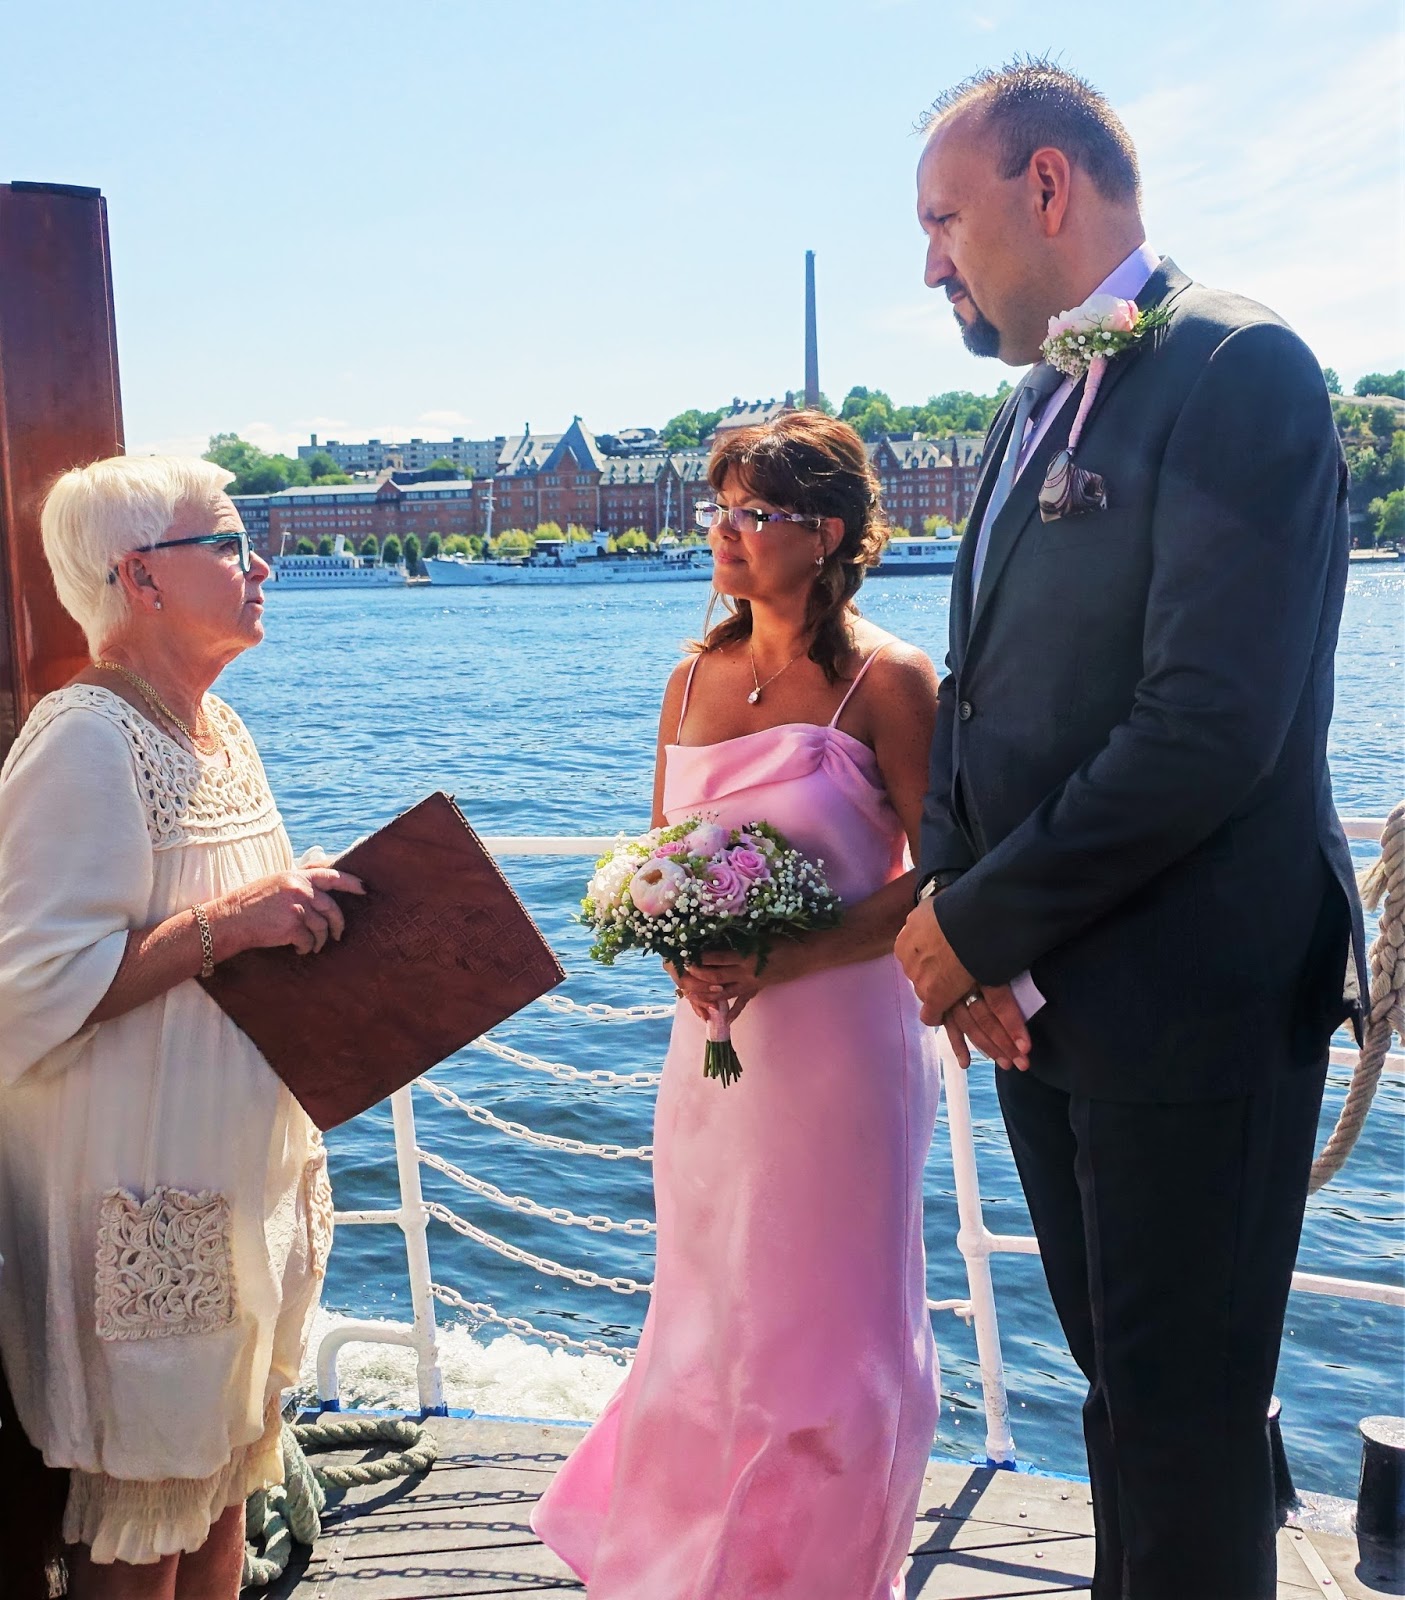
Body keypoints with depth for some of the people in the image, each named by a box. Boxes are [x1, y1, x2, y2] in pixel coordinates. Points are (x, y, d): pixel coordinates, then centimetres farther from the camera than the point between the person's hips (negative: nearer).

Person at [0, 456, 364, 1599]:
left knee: (225, 1469, 20)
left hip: (243, 1164, 9)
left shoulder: (220, 731, 10)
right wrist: (229, 923, -26)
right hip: (144, 1192, -8)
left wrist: (307, 902, 4)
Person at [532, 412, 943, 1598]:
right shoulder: (697, 678, 6)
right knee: (711, 1313, 16)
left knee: (826, 1324, 9)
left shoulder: (886, 680, -11)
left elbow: (940, 873, -13)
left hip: (841, 1039, -5)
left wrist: (780, 961, -20)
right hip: (718, 1041, 5)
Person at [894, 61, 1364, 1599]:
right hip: (1039, 994, 8)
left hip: (1192, 1004, -8)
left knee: (1182, 1416, 5)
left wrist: (980, 921, -15)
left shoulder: (1235, 367, -13)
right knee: (1123, 1386, 19)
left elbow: (1210, 726, -23)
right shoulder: (1028, 418, 15)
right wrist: (958, 906, -2)